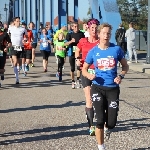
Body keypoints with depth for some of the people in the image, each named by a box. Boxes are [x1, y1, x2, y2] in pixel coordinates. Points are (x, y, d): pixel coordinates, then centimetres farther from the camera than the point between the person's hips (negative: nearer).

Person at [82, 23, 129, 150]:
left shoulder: (116, 49, -2)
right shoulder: (93, 51, -1)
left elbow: (125, 66, 8)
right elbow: (84, 69, 9)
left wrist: (121, 76, -11)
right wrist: (89, 75, -13)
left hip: (113, 88, 1)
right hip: (98, 88, 0)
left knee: (111, 123, 2)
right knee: (100, 121, -9)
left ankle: (106, 129, 40)